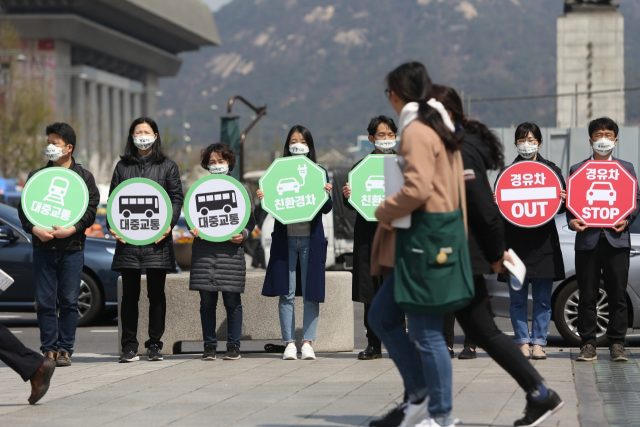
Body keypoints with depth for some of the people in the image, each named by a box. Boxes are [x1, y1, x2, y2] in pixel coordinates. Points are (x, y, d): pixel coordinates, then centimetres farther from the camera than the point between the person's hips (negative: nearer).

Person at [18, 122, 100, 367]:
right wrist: (34, 229, -11)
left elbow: (91, 209, -1)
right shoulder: (37, 176, 11)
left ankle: (65, 349, 5)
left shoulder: (83, 177, 5)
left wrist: (72, 229, -16)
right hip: (43, 247, 2)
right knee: (45, 301, 0)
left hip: (72, 247, -2)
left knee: (69, 301, 0)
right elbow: (23, 208, 8)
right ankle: (49, 349, 5)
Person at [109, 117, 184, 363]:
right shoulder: (122, 166, 13)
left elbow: (177, 198, 3)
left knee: (156, 294, 3)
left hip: (157, 239, -1)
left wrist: (169, 224, -12)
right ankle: (129, 346, 4)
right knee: (129, 294, 1)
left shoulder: (167, 167, 9)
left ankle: (155, 345, 9)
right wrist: (112, 226, -5)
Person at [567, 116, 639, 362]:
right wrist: (572, 220, -10)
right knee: (587, 295, 0)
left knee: (617, 294, -1)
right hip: (587, 239, 0)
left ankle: (617, 344, 5)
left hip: (616, 238, 0)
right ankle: (588, 344, 4)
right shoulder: (577, 170, 13)